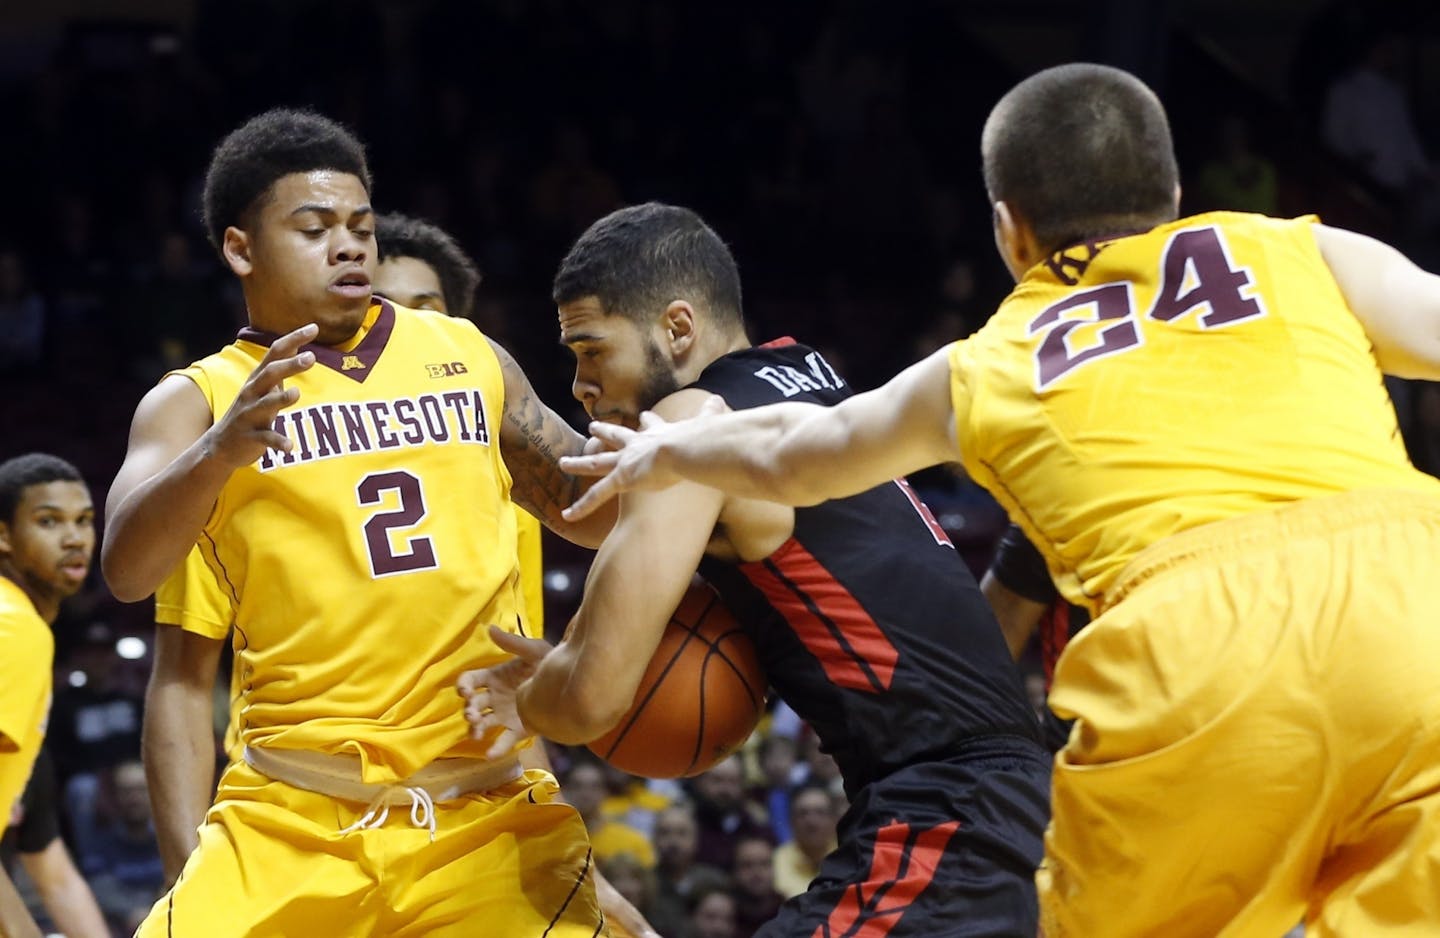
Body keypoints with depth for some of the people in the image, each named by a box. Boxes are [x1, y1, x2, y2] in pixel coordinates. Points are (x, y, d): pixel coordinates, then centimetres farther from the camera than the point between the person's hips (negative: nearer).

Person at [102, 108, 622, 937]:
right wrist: (221, 450, -31)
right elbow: (126, 571, -13)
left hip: (488, 815, 2)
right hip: (291, 823, -2)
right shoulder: (199, 400, 4)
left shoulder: (469, 358, 13)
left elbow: (588, 504, 26)